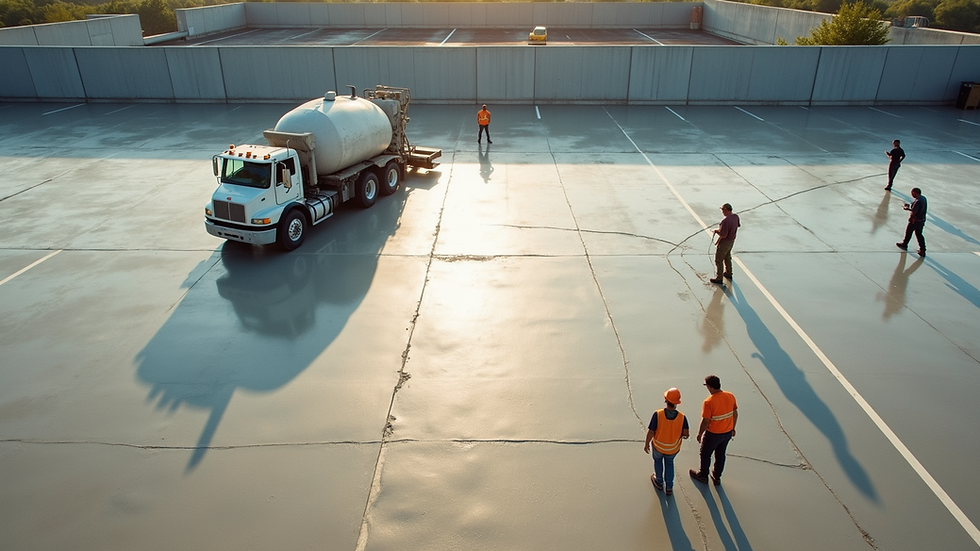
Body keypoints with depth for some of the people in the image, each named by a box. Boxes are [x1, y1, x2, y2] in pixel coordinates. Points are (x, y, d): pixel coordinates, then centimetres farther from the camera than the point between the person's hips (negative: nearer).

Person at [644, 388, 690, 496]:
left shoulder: (658, 414, -29)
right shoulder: (682, 417, -24)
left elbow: (651, 432, -23)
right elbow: (686, 434, -19)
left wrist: (646, 444, -6)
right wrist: (678, 435, 3)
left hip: (658, 446, -1)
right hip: (673, 449, 1)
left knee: (657, 460, 32)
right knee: (669, 463, 32)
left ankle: (659, 482, 50)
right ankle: (669, 487, 38)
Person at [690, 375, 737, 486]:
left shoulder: (708, 402, -29)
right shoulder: (730, 396, -11)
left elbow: (705, 421, -21)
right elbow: (735, 413, 2)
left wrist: (699, 434, -5)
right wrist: (733, 428, 17)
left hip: (713, 434, -5)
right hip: (728, 433, 6)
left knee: (705, 454, 20)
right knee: (721, 455, 25)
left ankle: (703, 475, 39)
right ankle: (717, 477, 41)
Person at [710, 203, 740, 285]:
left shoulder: (725, 221, -33)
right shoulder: (735, 216, -4)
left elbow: (723, 235, -33)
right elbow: (738, 225, 17)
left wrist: (717, 231, -13)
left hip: (724, 242, -9)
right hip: (732, 241, 9)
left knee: (718, 260, 7)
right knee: (727, 257, 28)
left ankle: (719, 278, 15)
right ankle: (728, 273, 44)